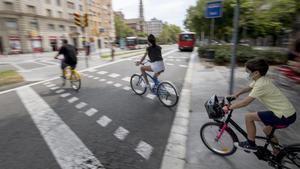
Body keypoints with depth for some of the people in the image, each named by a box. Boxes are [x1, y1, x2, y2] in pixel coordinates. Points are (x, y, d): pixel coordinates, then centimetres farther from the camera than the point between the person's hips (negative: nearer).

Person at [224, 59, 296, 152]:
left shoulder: (261, 85, -25)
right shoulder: (260, 79, 3)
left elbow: (245, 102, -25)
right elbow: (248, 88, 22)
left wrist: (228, 107, -17)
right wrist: (235, 95, 18)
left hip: (285, 116, -10)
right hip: (289, 112, 10)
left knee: (249, 117, -10)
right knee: (267, 130, 26)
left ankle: (251, 144, 6)